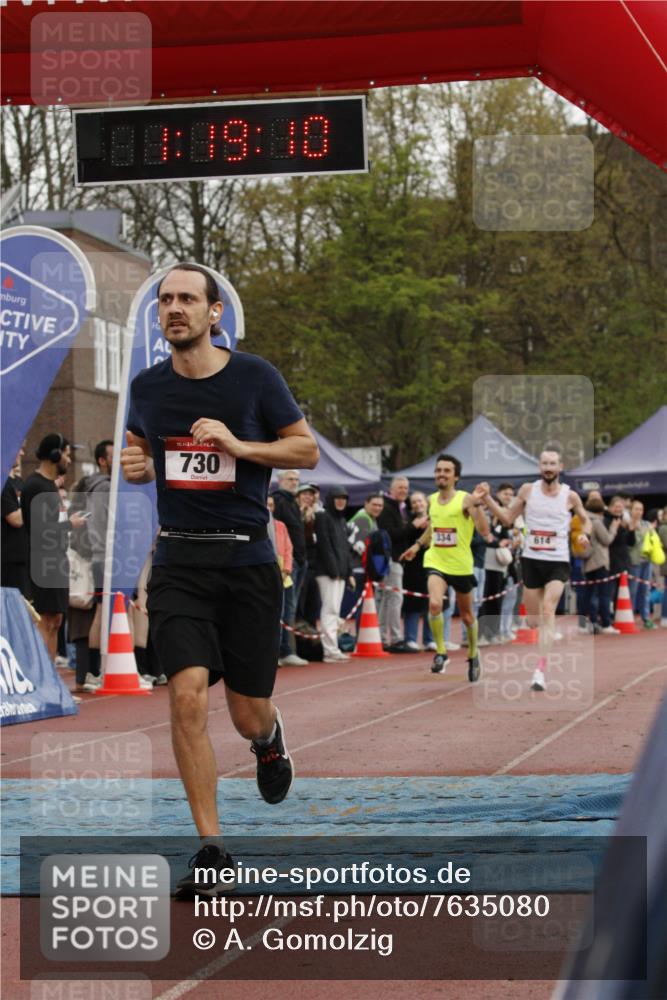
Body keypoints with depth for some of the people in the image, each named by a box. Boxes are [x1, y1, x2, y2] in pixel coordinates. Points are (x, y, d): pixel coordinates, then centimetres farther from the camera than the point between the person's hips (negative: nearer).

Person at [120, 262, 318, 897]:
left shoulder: (255, 377, -3)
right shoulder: (147, 387, 6)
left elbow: (307, 450, 2)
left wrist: (237, 445, -13)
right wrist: (134, 467, -1)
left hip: (248, 562, -1)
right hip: (179, 563, 1)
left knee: (247, 718, 4)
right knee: (187, 695, -17)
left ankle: (269, 738, 46)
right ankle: (210, 849, -8)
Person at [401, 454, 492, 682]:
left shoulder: (465, 499, -12)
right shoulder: (432, 500, 4)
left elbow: (484, 531, -21)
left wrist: (476, 504, -30)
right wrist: (417, 545, 22)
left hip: (461, 566, -2)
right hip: (436, 562, 2)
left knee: (467, 616, 13)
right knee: (434, 604, -25)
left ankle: (473, 656, 38)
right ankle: (441, 653, -10)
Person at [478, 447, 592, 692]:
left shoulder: (570, 496, -1)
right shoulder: (528, 490, 3)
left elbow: (585, 520, 15)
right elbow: (508, 518, 10)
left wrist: (585, 535, -6)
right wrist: (487, 498, 0)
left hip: (558, 563, -3)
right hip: (531, 560, 3)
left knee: (548, 610, -21)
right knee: (533, 620, 7)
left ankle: (540, 671, -24)